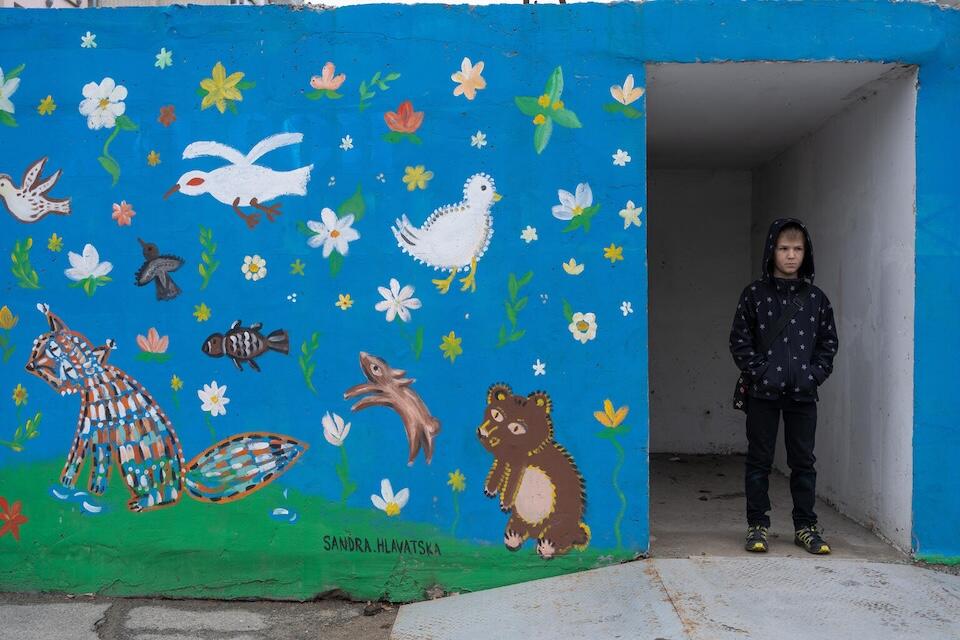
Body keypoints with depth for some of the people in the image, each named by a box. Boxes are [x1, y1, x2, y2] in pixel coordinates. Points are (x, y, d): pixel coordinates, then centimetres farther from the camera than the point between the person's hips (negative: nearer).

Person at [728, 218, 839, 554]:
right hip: (763, 393, -2)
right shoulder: (755, 294, 1)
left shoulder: (816, 298, 8)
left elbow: (829, 342, 11)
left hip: (803, 394, 2)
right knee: (759, 460, 5)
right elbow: (739, 340, -1)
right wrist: (760, 372, -10)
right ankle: (757, 525, 15)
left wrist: (815, 374, -3)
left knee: (803, 461, 9)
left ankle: (806, 526, 20)